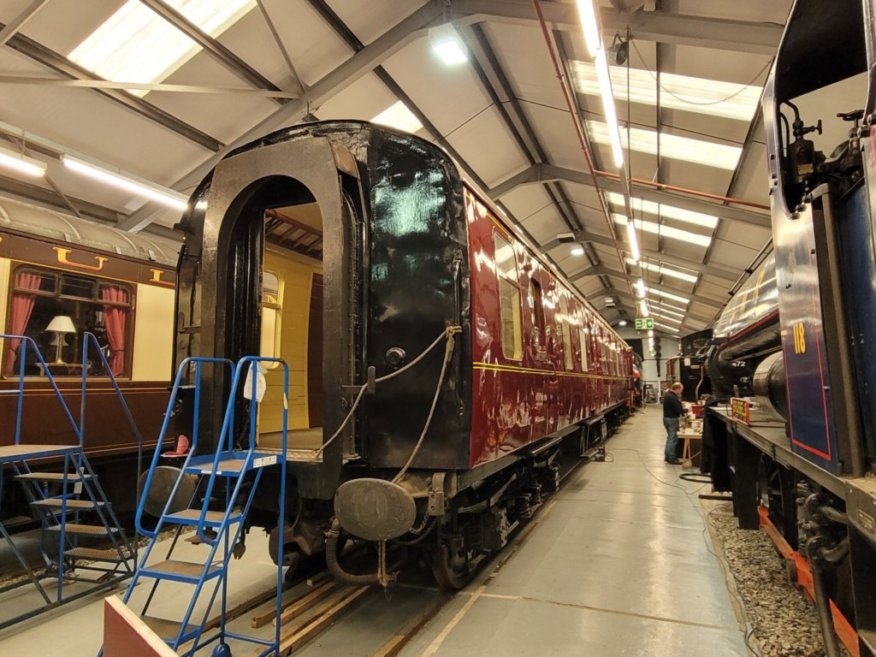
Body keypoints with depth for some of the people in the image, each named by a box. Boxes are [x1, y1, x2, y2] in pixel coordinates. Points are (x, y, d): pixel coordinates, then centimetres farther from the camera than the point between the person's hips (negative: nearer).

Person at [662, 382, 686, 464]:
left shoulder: (667, 393, 8)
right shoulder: (672, 397, -25)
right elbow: (678, 409, -24)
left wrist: (682, 408, 3)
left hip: (667, 417, 10)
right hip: (672, 419, -10)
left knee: (670, 437, 18)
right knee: (673, 439, -3)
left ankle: (667, 456, 24)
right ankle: (672, 458, 2)